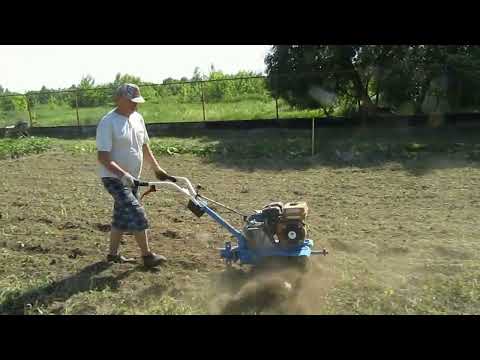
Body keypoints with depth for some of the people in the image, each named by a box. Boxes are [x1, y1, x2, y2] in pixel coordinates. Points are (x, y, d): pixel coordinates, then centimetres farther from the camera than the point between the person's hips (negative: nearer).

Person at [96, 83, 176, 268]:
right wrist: (123, 174, -32)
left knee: (122, 217, 16)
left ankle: (113, 254, 31)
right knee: (137, 215, -11)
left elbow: (145, 147, 15)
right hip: (114, 178, -8)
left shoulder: (138, 118, 5)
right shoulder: (108, 123, -18)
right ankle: (147, 255, 3)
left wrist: (157, 169, 11)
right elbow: (103, 157, -22)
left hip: (132, 179, 8)